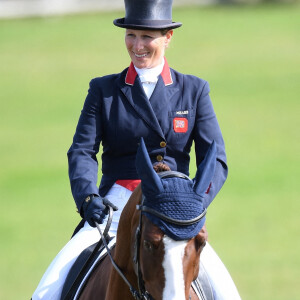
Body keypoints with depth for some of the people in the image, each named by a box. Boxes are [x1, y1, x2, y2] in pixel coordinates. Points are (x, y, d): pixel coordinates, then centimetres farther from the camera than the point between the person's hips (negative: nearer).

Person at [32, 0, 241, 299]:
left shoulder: (194, 90, 9)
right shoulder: (103, 90, 8)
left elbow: (216, 161, 2)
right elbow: (82, 151, -2)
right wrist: (88, 196, -24)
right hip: (115, 207, 0)